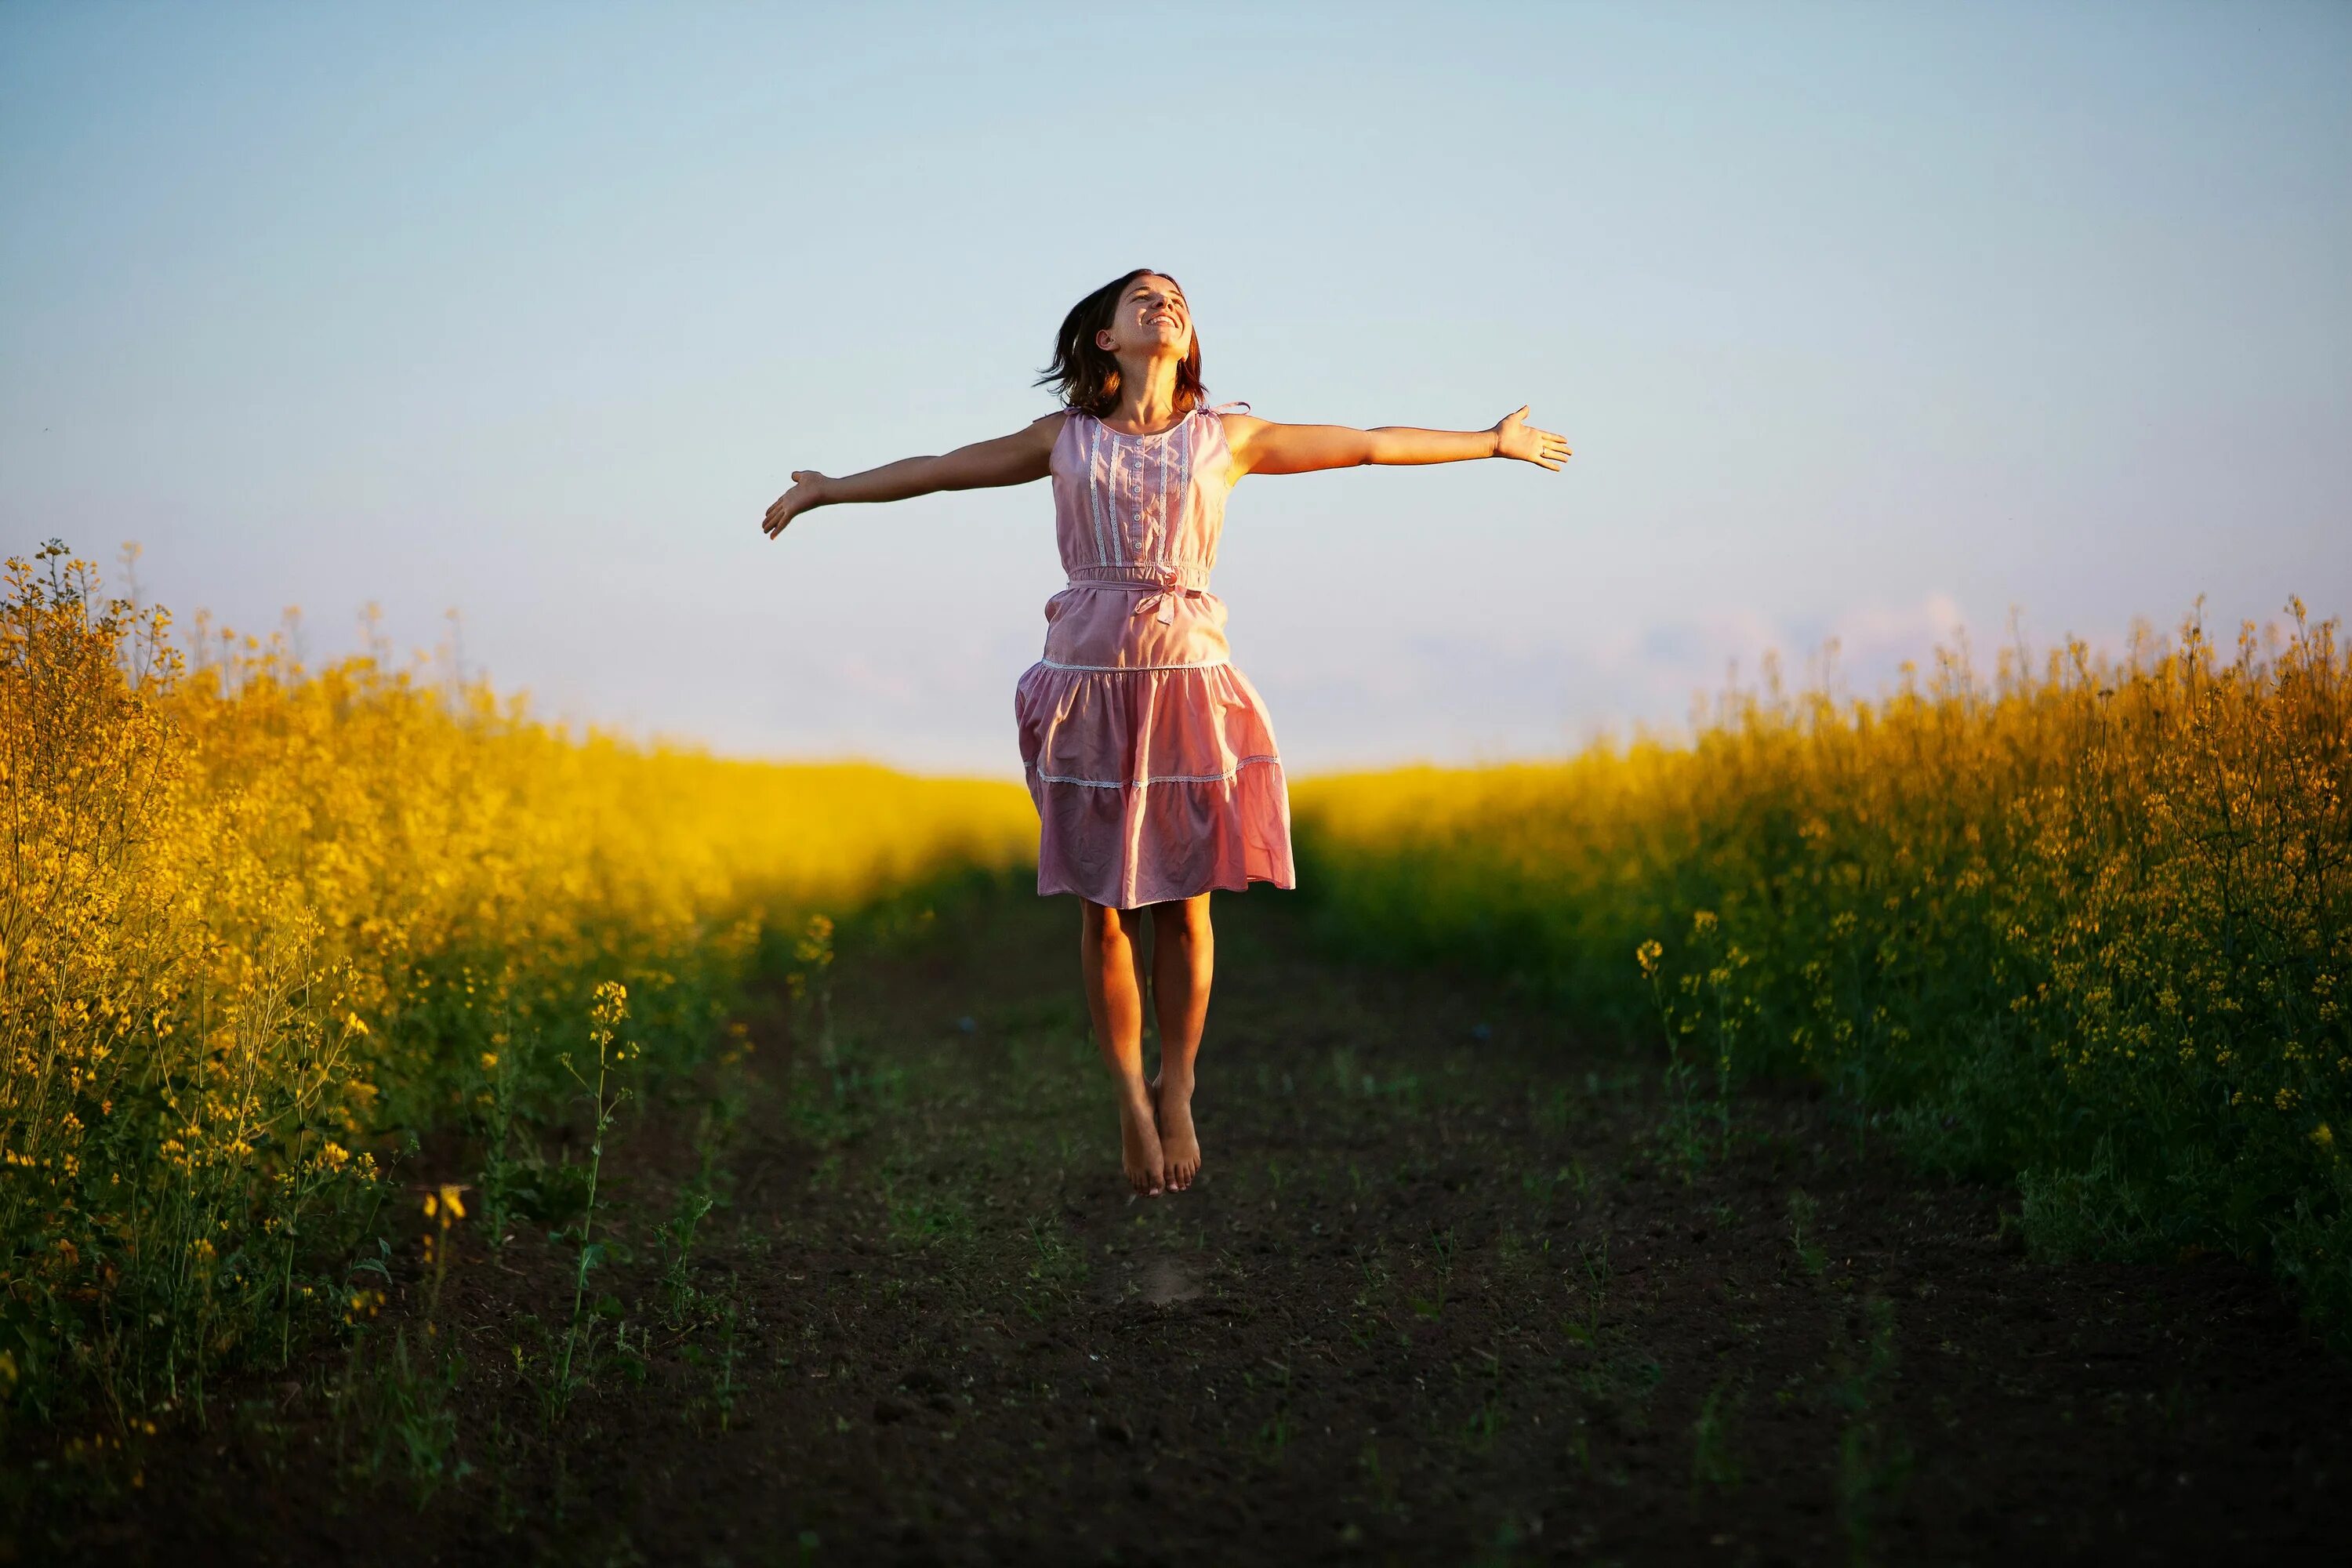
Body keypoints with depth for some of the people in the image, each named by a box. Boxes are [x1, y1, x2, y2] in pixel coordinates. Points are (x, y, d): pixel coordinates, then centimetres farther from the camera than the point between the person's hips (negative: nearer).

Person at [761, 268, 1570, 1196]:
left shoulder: (1225, 437, 8)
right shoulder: (1065, 439, 8)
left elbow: (1370, 445, 15)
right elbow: (943, 469, 19)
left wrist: (1493, 442, 21)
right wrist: (828, 490, 25)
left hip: (1189, 683, 0)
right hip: (1090, 680, 0)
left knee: (1182, 903, 2)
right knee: (1104, 904, 3)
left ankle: (1176, 1095, 19)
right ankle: (1130, 1103, 17)